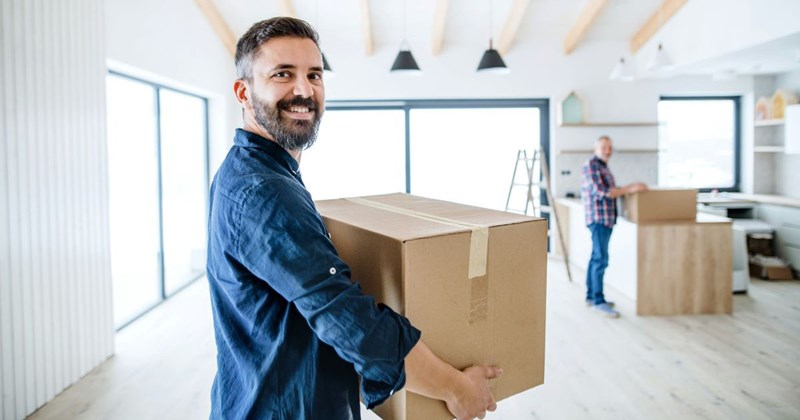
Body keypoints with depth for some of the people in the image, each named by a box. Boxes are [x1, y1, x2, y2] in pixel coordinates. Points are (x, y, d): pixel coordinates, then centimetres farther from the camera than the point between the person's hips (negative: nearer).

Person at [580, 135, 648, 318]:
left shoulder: (603, 167, 18)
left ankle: (591, 296, 18)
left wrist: (630, 188, 17)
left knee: (596, 258, 12)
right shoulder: (591, 165, -11)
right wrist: (630, 189, -19)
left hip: (606, 219, 10)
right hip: (598, 217, -10)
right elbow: (601, 192, -21)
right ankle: (598, 301, -8)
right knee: (601, 259, -11)